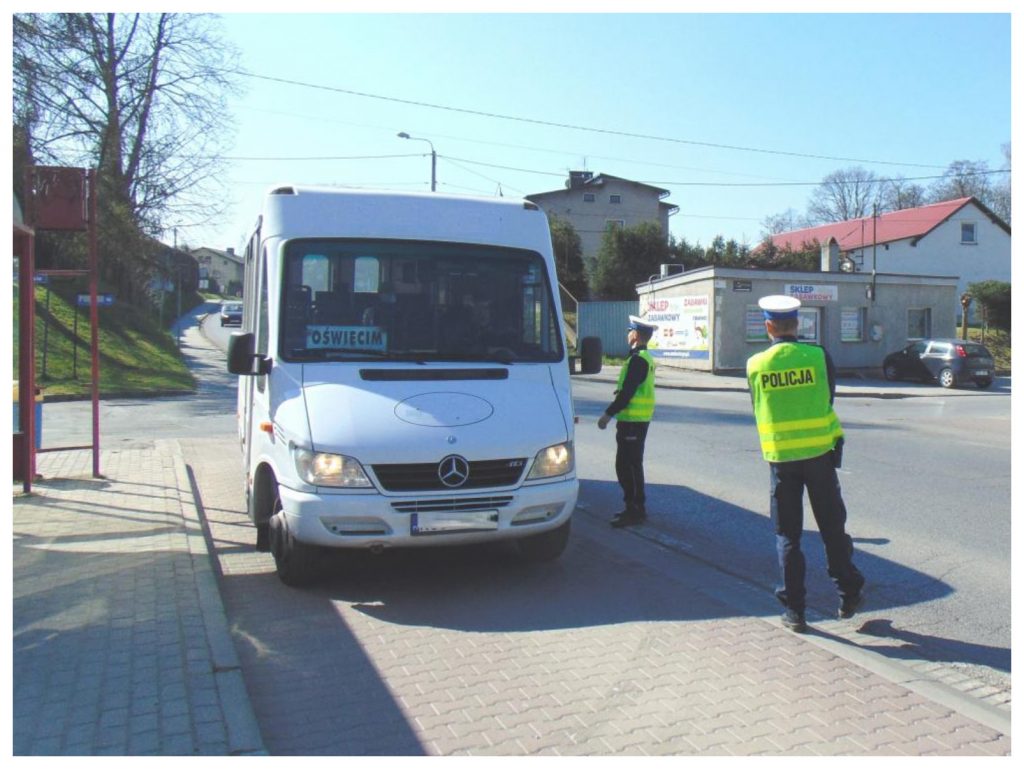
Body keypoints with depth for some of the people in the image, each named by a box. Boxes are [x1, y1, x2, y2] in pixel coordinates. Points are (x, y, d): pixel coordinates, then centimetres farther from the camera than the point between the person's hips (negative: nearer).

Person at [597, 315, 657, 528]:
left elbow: (627, 392, -22)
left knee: (629, 466, -5)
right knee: (627, 466, 16)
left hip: (633, 421, -10)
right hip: (637, 420, 10)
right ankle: (635, 508, 23)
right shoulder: (644, 357, 16)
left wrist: (608, 414, -19)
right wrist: (616, 413, 19)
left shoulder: (638, 359, -17)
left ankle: (635, 511, 0)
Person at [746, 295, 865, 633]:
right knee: (832, 527, 14)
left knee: (787, 534, 8)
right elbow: (829, 400, 5)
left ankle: (794, 610, 10)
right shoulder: (817, 355, -6)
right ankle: (848, 595, 26)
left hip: (780, 458, 0)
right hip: (819, 453, 0)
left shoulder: (755, 364, -4)